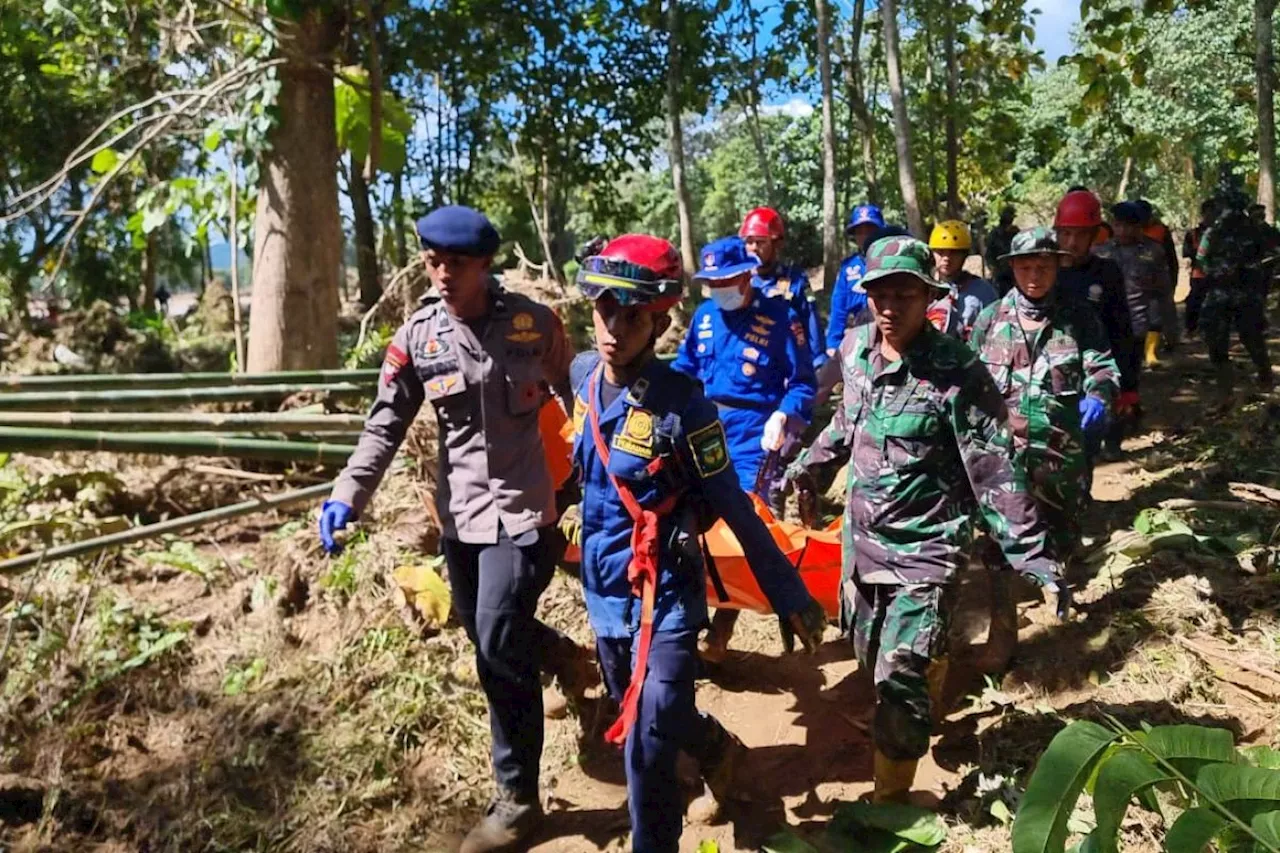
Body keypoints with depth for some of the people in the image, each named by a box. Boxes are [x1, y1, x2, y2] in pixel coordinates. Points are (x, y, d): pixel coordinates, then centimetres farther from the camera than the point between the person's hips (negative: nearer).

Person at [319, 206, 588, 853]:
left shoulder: (534, 324, -7)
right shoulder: (418, 336, -2)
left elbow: (577, 399, 5)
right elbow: (385, 424, 0)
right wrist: (347, 497, -11)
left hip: (520, 508, -4)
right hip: (458, 514, 4)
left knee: (498, 650, -6)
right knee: (487, 637, 15)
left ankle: (517, 800, 12)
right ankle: (558, 652, 50)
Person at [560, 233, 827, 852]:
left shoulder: (680, 402, -22)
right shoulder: (582, 375, -5)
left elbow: (733, 506, -16)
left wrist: (789, 597, -12)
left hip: (662, 597, -6)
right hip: (602, 591, 7)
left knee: (647, 752, -3)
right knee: (639, 718, 26)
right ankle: (717, 750, 55)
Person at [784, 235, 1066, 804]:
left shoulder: (955, 372, -19)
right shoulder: (854, 348, -2)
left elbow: (995, 470, -18)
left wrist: (1034, 555, -21)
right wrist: (806, 465, 25)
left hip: (925, 548, -6)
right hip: (862, 538, 6)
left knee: (900, 677, -6)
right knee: (870, 656, 19)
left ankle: (890, 800, 15)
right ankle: (928, 710, 50)